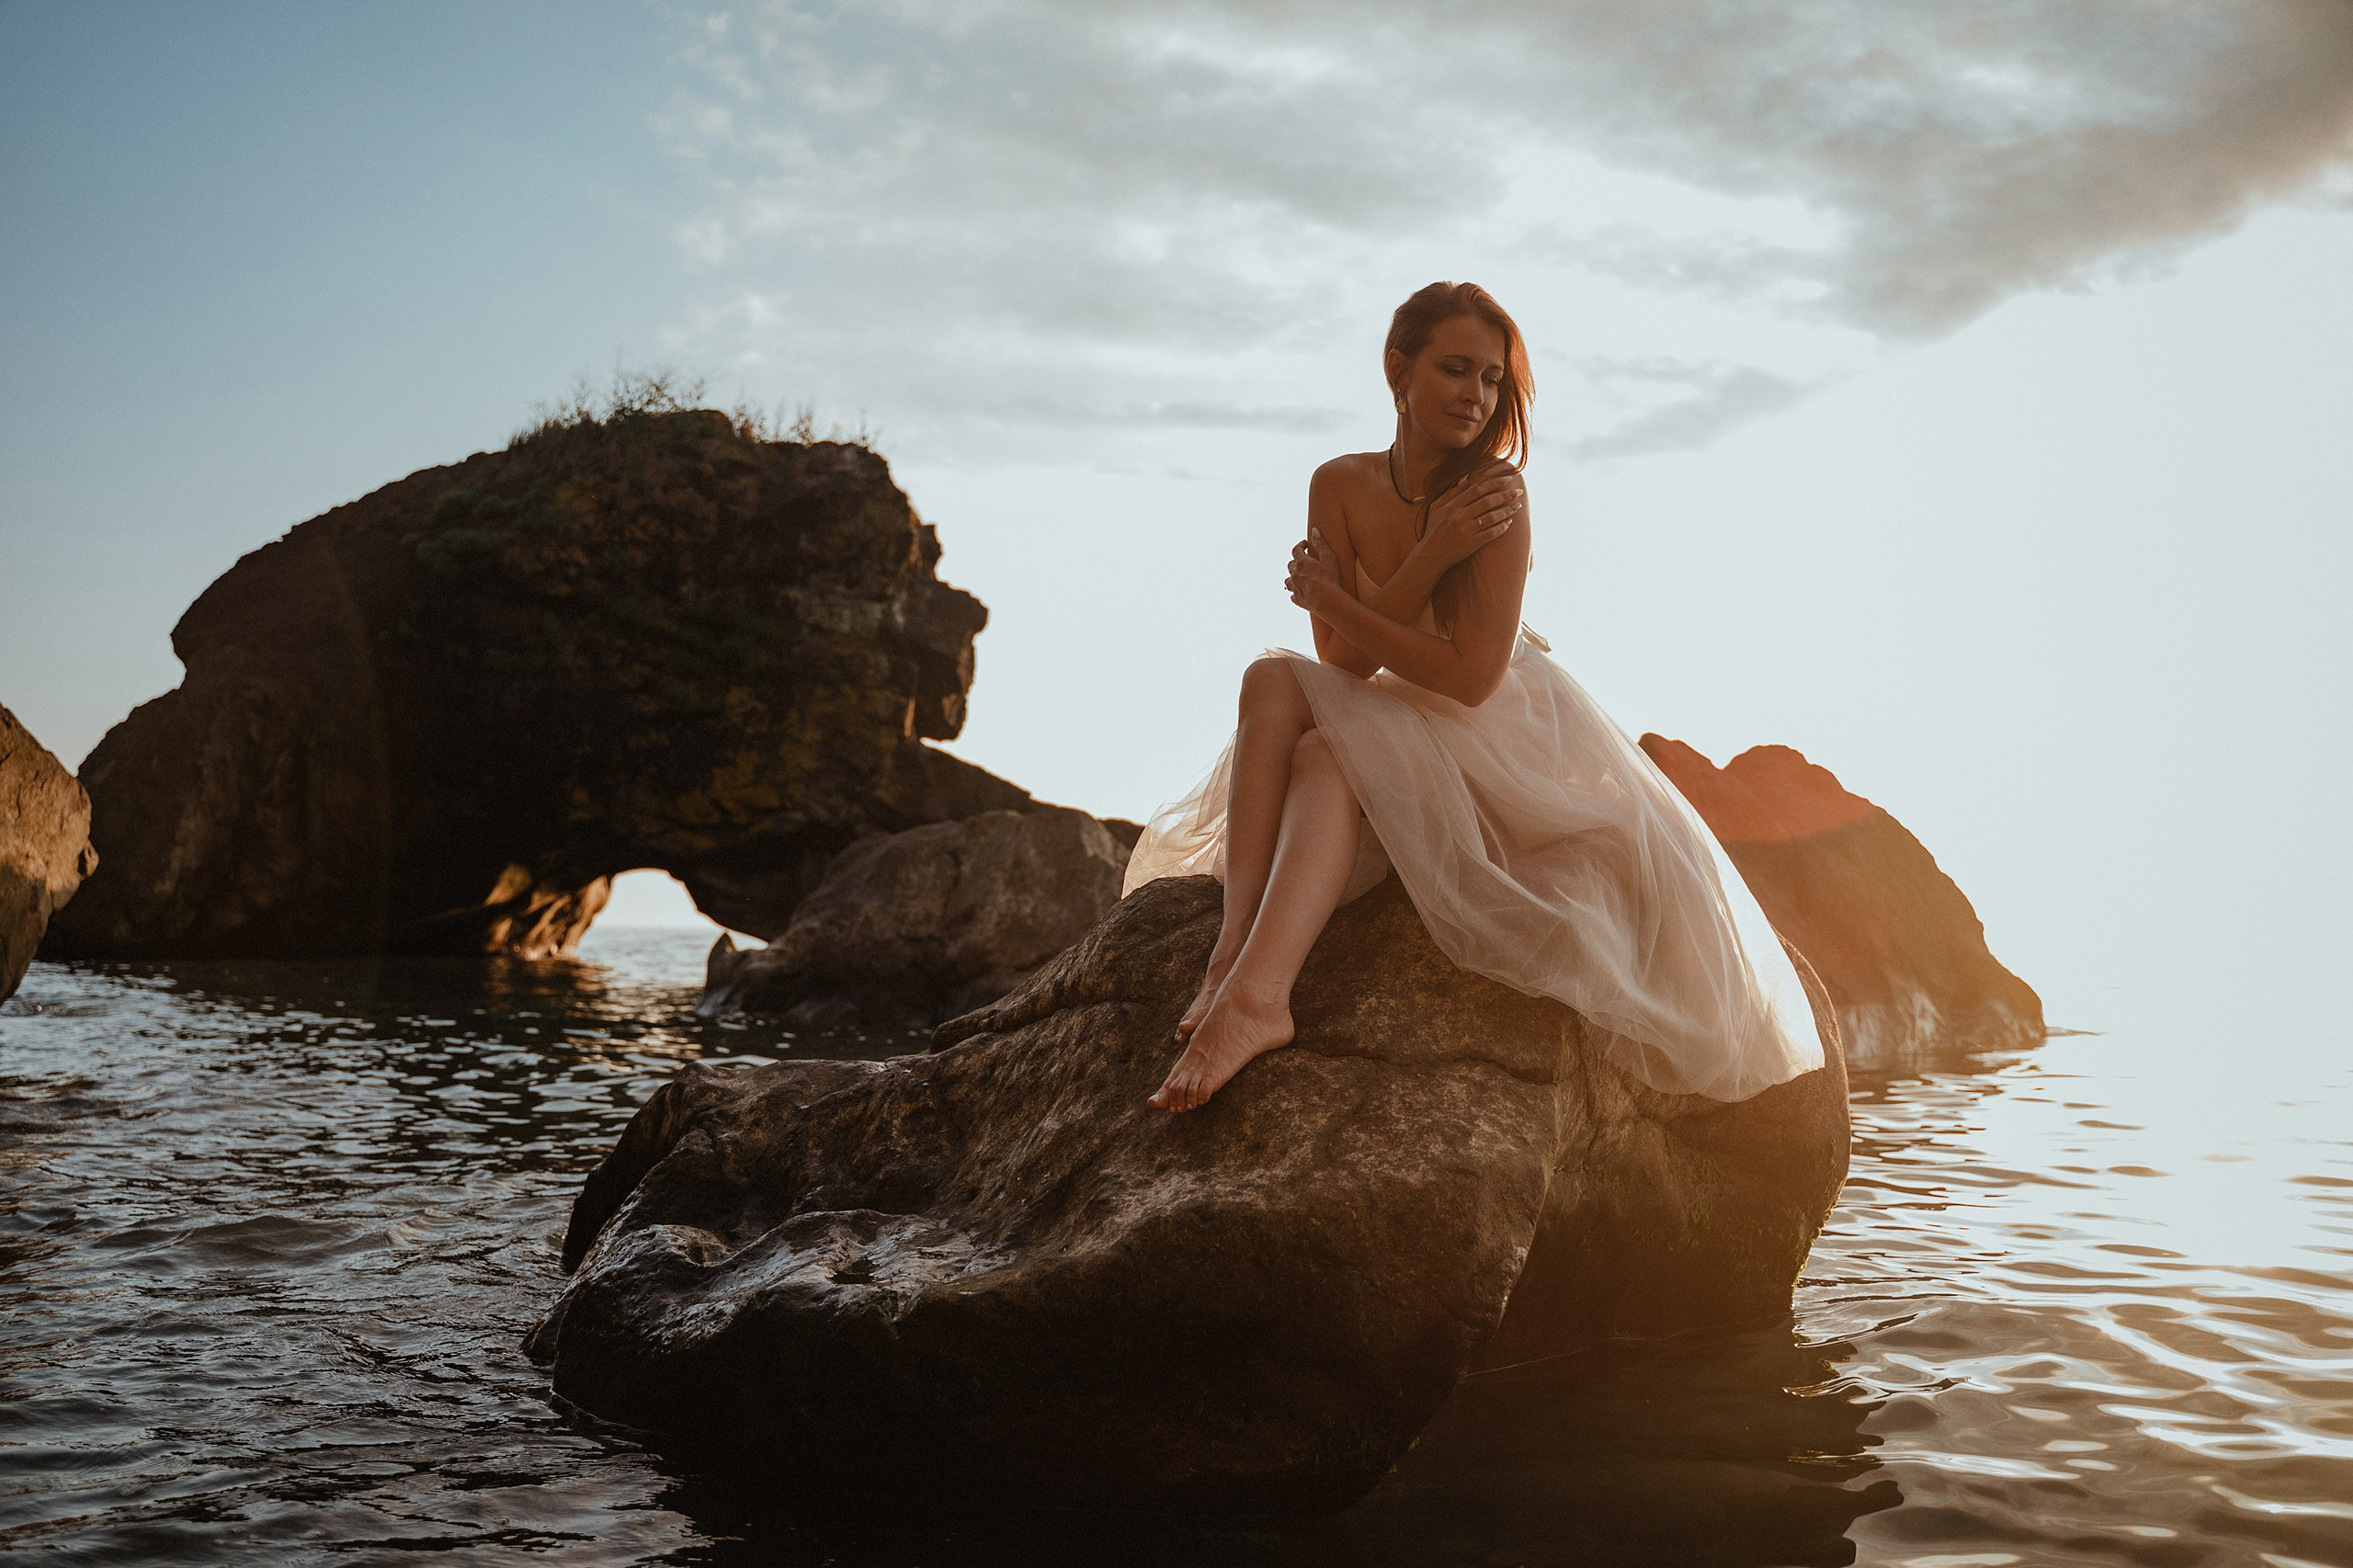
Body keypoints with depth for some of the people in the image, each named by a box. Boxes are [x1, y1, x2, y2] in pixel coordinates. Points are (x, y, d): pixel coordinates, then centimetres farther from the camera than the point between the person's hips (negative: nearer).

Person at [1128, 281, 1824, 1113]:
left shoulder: (1498, 494, -18)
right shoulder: (1340, 486, -4)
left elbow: (1472, 676, -21)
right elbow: (1342, 659, -10)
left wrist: (1331, 599, -16)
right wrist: (1430, 557, -23)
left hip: (1500, 735, -5)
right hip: (1395, 734, 5)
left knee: (1330, 756, -31)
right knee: (1274, 680, -24)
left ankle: (1251, 995, -46)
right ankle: (1236, 947, -38)